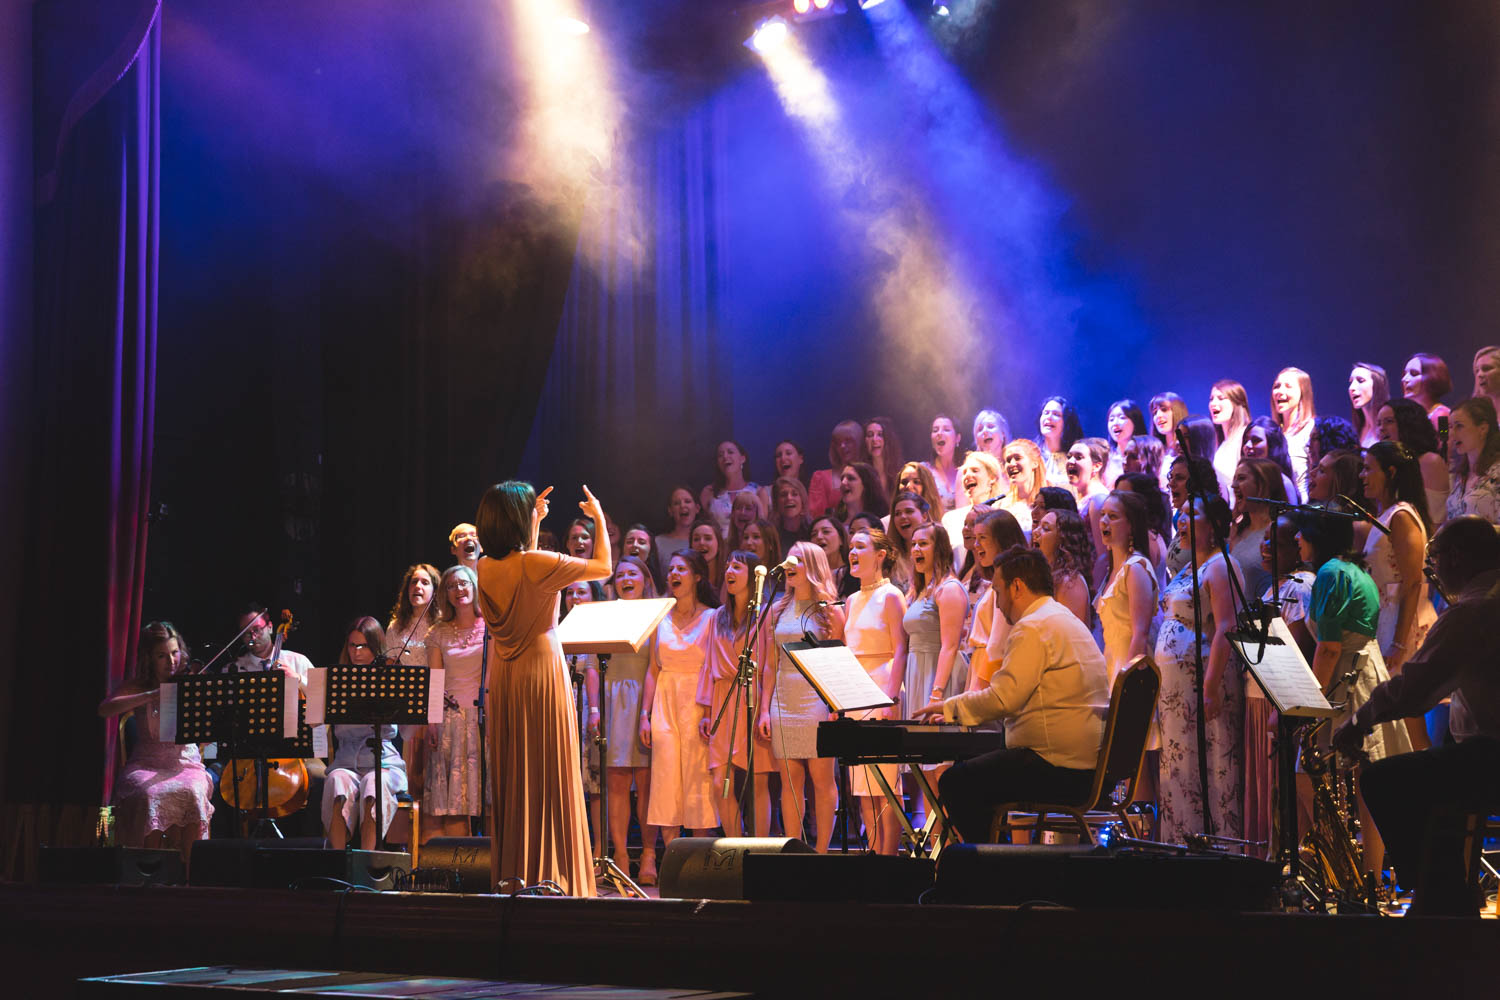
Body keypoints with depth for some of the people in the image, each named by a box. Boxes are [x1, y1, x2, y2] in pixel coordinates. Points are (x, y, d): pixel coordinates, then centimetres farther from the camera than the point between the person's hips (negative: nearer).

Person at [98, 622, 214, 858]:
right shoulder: (138, 686, 6)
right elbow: (104, 710, -13)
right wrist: (150, 696, -24)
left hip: (185, 764, 0)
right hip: (146, 765, 0)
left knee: (191, 793, -33)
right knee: (150, 795, -33)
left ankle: (187, 863, -22)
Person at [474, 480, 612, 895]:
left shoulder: (486, 567, 1)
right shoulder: (540, 564, -16)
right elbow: (603, 567, -3)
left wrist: (534, 524, 25)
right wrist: (599, 519, 11)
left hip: (503, 675, 6)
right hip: (541, 669, -6)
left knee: (510, 778, 11)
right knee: (548, 776, -1)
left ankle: (511, 875, 15)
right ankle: (549, 877, 1)